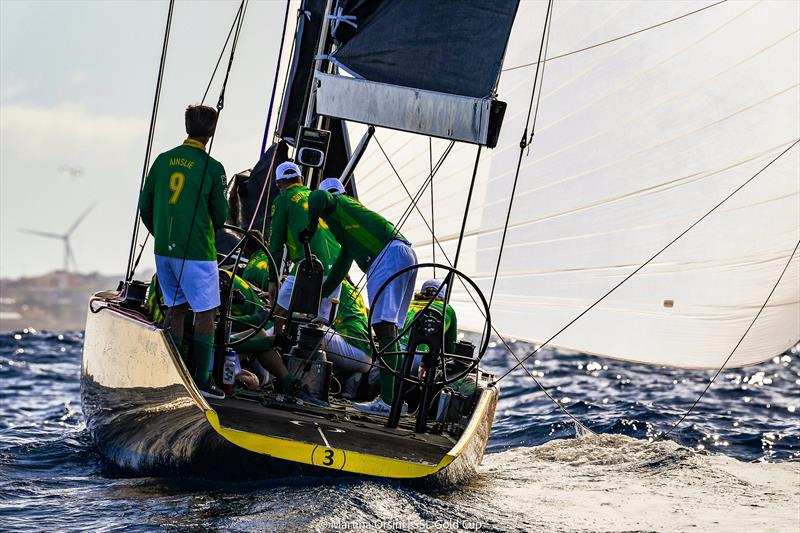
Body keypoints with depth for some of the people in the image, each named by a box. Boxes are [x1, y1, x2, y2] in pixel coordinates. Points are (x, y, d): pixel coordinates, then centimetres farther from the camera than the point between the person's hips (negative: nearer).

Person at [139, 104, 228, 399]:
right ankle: (202, 378, 0)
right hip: (196, 251, -5)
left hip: (163, 250, 5)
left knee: (176, 309, 15)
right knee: (205, 313, 2)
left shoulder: (163, 159, 4)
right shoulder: (212, 168, -9)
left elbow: (145, 206, 9)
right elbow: (220, 217, -2)